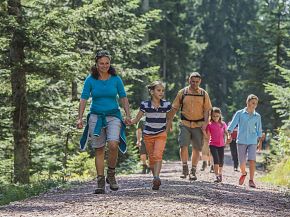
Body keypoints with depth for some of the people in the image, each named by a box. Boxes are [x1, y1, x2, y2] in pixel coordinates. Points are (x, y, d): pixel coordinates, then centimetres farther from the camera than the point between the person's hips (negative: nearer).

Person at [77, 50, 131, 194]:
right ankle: (100, 182, 6)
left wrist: (128, 115, -5)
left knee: (113, 144, -21)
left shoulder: (116, 79, 1)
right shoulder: (90, 80, 0)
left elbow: (123, 98, 6)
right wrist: (80, 118, -12)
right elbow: (83, 99, -2)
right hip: (96, 116, 1)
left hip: (113, 116, -1)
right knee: (99, 149, 1)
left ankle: (111, 175, -1)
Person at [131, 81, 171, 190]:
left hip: (161, 135, -1)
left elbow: (168, 120, 10)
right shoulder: (145, 105, -6)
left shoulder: (166, 104, -3)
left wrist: (165, 132, 5)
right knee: (151, 158, 9)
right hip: (148, 135, 1)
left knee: (158, 155, -19)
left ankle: (156, 178, -28)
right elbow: (136, 119, -3)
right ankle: (155, 177, 24)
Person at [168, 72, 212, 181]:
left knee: (196, 149, 4)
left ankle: (193, 171, 15)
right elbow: (174, 108, 7)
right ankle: (185, 168, 2)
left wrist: (205, 124, -9)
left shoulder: (204, 94, 5)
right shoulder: (182, 93, 4)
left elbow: (206, 110, 3)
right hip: (185, 124, -1)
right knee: (183, 146, -14)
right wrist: (169, 122, 2)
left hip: (198, 125, 1)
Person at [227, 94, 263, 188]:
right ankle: (243, 174, 34)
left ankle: (251, 180, -8)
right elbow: (232, 125, -2)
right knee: (242, 162, 3)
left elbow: (259, 130, 15)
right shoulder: (239, 113, 1)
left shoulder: (257, 116, 7)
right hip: (241, 141, -1)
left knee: (252, 161, -15)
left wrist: (260, 142, 12)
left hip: (252, 142, 1)